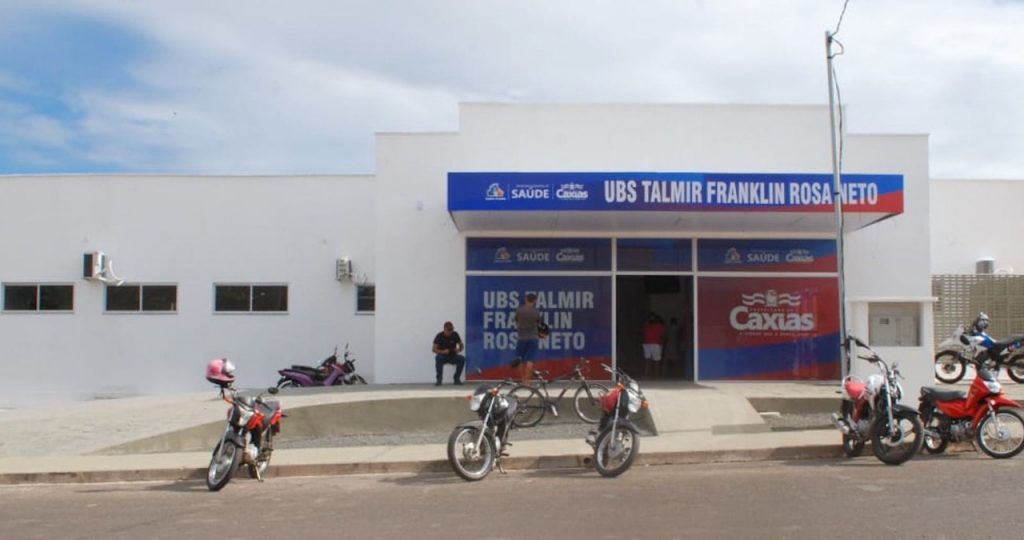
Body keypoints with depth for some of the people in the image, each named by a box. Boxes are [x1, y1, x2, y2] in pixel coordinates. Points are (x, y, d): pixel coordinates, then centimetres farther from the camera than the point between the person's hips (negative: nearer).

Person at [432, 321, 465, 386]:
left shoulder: (455, 335, -6)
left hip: (453, 356, 2)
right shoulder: (439, 336, -13)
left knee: (462, 359, -27)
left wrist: (458, 350, -21)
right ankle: (439, 380, -22)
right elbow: (434, 349, -15)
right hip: (442, 356, -2)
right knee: (438, 358, -37)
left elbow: (462, 346, 3)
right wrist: (443, 351, -33)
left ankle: (457, 379, -10)